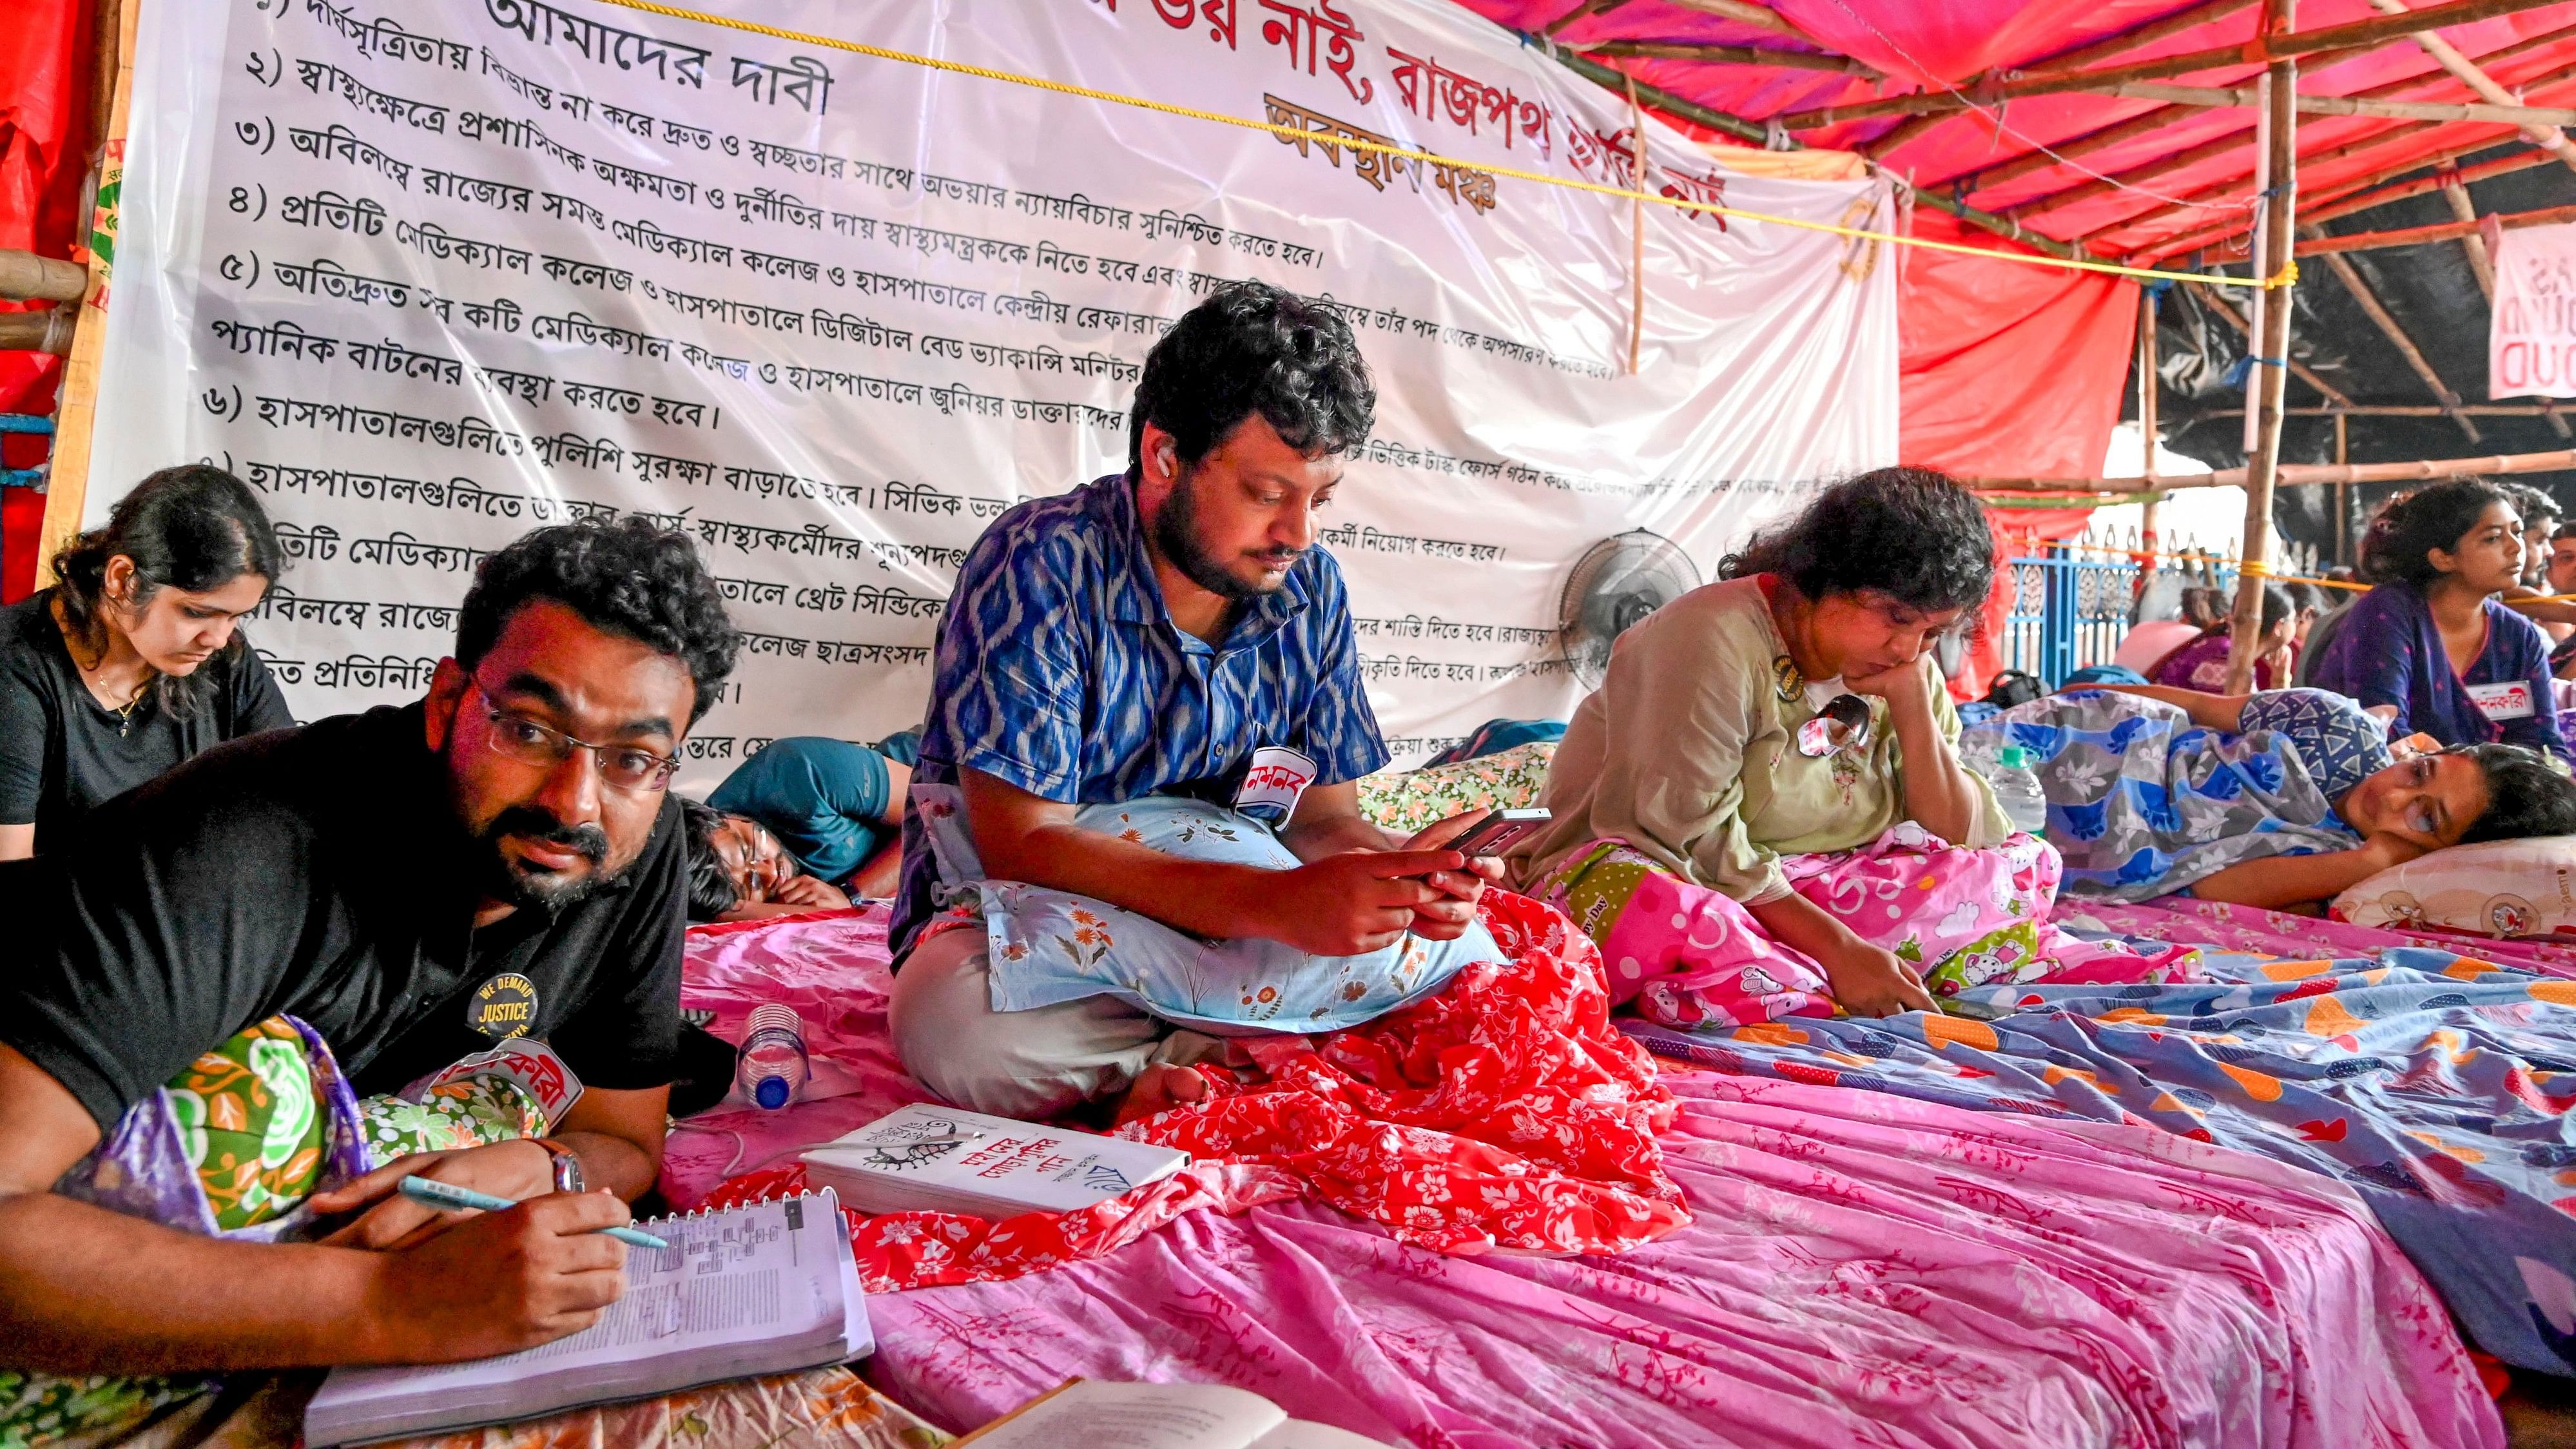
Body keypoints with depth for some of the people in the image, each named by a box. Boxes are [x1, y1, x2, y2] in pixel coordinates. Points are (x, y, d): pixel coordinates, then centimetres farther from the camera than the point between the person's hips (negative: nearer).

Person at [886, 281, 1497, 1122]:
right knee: (960, 1026, -38)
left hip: (1230, 934, 5)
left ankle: (1180, 1061, -19)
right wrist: (1277, 905, -36)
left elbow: (1325, 815, 3)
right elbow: (1022, 846, -25)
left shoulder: (1310, 590, -1)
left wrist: (1402, 871, -22)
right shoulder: (1039, 567, -19)